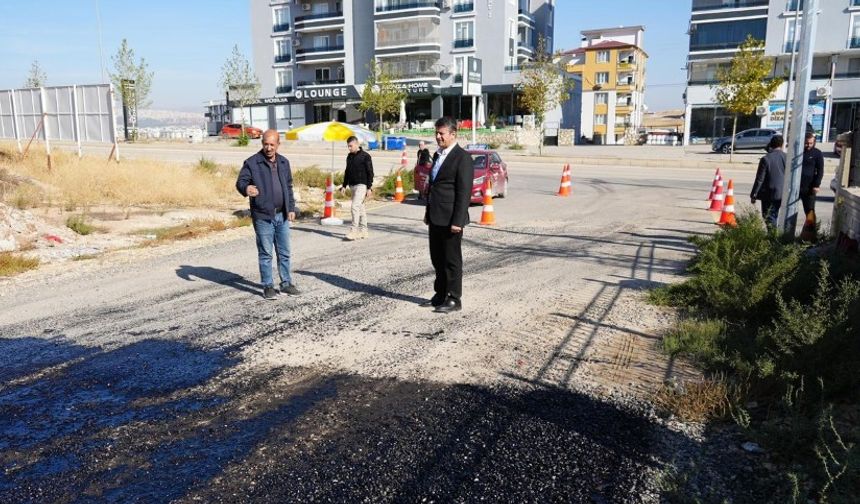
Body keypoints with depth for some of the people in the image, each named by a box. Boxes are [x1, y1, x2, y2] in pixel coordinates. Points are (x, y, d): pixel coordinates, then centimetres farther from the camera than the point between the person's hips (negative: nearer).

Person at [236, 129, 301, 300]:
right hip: (263, 216, -5)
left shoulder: (284, 162, 11)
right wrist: (246, 188, -32)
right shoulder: (252, 162, -5)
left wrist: (291, 208, 12)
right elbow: (240, 181, -8)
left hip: (282, 216, 5)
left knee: (284, 252, 11)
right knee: (265, 253, 3)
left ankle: (286, 284, 23)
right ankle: (268, 286, 14)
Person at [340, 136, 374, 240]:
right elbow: (347, 172, 20)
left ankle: (354, 231, -17)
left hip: (361, 185, -7)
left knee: (355, 206, -16)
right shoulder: (349, 156, 13)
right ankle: (363, 231, 16)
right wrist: (344, 185, 14)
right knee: (360, 208, 11)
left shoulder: (365, 156, -8)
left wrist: (369, 187, -14)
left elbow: (370, 172, -9)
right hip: (352, 185, 7)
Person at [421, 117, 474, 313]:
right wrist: (428, 212, 18)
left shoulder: (463, 158, -12)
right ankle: (440, 295, 27)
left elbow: (464, 192, -16)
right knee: (437, 259, 15)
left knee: (452, 260, 1)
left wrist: (457, 221, -19)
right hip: (435, 218, 8)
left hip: (450, 220, -8)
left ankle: (454, 299, 11)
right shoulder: (438, 155, 15)